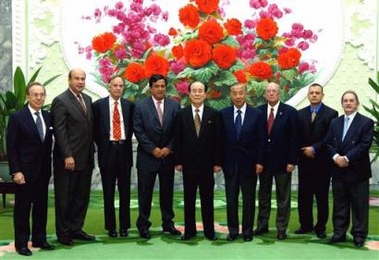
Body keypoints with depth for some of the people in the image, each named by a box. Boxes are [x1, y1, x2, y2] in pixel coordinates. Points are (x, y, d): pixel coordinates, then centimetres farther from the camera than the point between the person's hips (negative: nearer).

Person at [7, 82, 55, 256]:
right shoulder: (17, 117, -8)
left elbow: (49, 142, 9)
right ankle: (21, 243, 15)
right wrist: (15, 171, -14)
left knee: (41, 206, 11)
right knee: (22, 208, 5)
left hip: (43, 170, 5)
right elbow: (11, 147, -9)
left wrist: (49, 167, 6)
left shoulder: (47, 116, 6)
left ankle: (39, 239, 23)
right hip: (25, 171, -5)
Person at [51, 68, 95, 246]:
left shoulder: (88, 99, 13)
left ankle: (76, 229, 24)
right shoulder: (60, 101, -9)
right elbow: (59, 131, -14)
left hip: (86, 158, 7)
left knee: (82, 196, 12)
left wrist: (91, 152, 11)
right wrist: (67, 156, -19)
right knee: (64, 197, 4)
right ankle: (63, 233, 15)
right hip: (68, 159, -7)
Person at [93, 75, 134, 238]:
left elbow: (132, 127, 13)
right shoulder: (99, 105, 2)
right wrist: (102, 146, 0)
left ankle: (124, 226, 15)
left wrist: (126, 143, 4)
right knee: (108, 191, 5)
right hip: (107, 151, -1)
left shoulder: (129, 106, 7)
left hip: (124, 150, 2)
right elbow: (95, 128, 4)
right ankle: (111, 227, 14)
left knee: (125, 190, 6)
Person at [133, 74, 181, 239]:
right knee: (145, 192, 3)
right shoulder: (141, 106, -1)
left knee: (167, 191, 9)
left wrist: (169, 148, -8)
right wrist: (152, 149, -11)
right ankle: (143, 225, 12)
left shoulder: (174, 105, 4)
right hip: (147, 156, -2)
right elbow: (138, 130, -6)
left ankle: (168, 223, 19)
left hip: (168, 155, 2)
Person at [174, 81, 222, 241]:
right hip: (188, 163, 1)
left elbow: (218, 140, 0)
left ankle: (209, 231, 15)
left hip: (207, 163, 0)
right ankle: (189, 230, 15)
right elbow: (178, 140, 1)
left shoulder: (214, 114, 1)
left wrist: (217, 162, -4)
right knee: (189, 198, 7)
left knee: (207, 198, 7)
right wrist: (178, 161, -3)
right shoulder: (181, 114, 2)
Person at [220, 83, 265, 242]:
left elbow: (260, 140, -1)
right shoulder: (223, 114, 3)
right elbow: (220, 139, 4)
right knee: (231, 198, 6)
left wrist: (259, 162, -6)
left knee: (249, 199, 7)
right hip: (230, 162, 1)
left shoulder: (256, 114, -1)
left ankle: (248, 230, 17)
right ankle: (233, 230, 16)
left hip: (249, 163, -1)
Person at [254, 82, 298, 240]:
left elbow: (294, 138, -7)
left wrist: (292, 161, -11)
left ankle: (282, 228, 15)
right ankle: (262, 225, 24)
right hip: (264, 160, 3)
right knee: (263, 195, 13)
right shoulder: (258, 112, 2)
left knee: (283, 197, 6)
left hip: (282, 161, -3)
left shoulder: (290, 112, -5)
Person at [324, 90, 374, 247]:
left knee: (359, 206, 3)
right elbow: (328, 143, 7)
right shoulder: (335, 122, 12)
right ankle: (339, 233, 20)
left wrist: (346, 158, -17)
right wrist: (336, 157, -12)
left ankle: (359, 235, 13)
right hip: (338, 171, 5)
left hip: (358, 171, -4)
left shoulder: (366, 122, -4)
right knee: (339, 205, 11)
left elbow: (364, 145, -13)